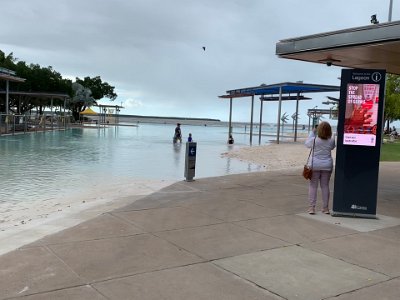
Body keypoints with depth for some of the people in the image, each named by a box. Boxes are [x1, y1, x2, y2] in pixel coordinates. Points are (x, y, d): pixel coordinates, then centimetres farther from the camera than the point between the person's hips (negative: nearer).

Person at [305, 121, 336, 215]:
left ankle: (312, 207, 3)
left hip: (315, 165, -2)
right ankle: (325, 208, 14)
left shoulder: (314, 139, -12)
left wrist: (312, 132, 13)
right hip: (327, 166, 2)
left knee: (313, 186, 4)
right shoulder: (332, 140, -6)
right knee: (325, 186, 10)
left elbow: (307, 144, 8)